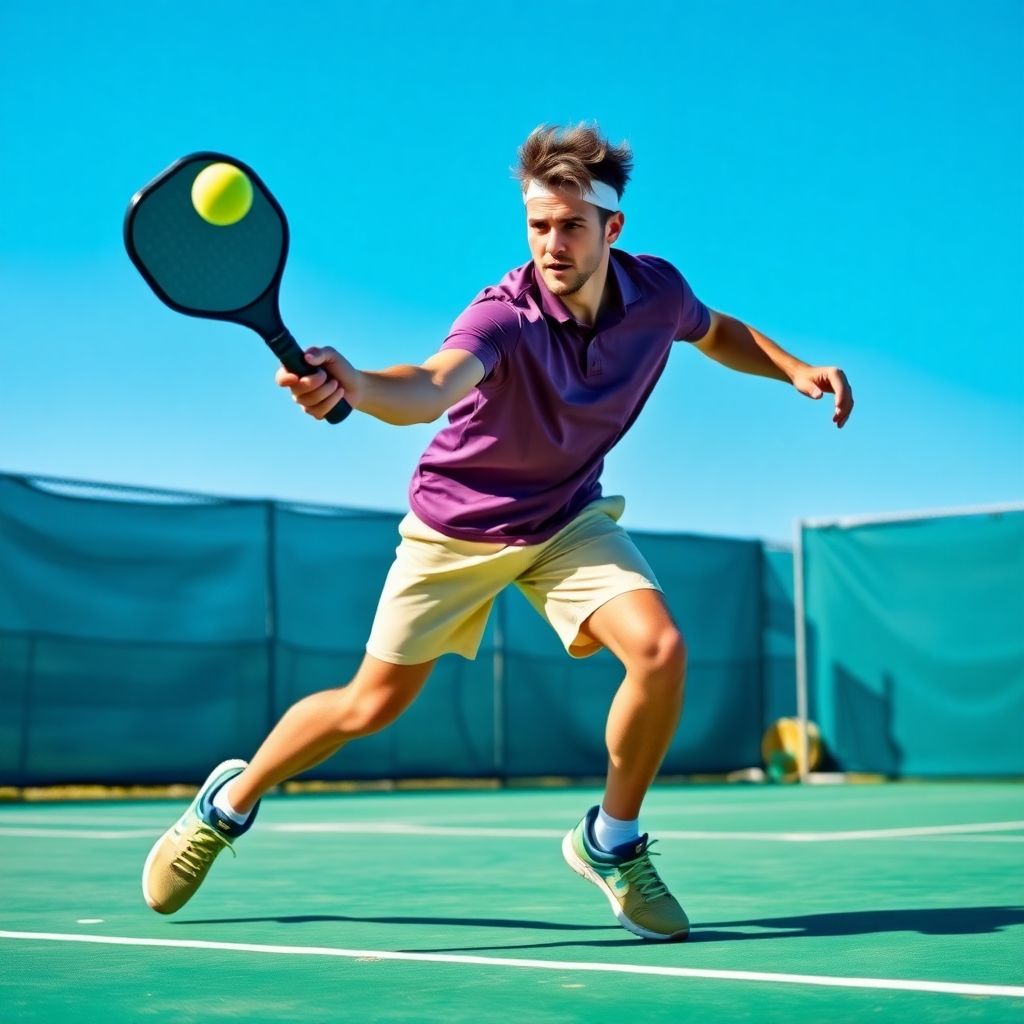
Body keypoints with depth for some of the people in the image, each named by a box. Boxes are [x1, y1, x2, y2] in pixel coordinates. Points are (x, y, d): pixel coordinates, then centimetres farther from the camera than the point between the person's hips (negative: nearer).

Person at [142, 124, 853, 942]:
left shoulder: (657, 290, -14)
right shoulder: (504, 316, -31)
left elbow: (718, 332, 11)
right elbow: (432, 387, -53)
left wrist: (794, 369, -4)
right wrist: (353, 385, -74)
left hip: (569, 520, 3)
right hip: (456, 527, -3)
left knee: (661, 651, -21)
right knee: (369, 706, 5)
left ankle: (612, 843, 3)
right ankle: (227, 805, 33)